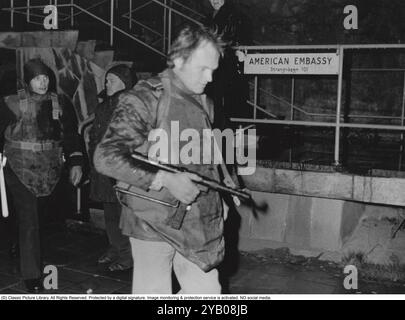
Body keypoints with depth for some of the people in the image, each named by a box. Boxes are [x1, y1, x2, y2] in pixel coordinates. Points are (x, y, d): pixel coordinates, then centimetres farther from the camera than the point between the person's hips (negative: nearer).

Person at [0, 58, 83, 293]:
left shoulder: (61, 104, 5)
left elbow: (71, 135, 6)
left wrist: (75, 162, -2)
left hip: (50, 172, 3)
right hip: (19, 170, -3)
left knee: (38, 218, 14)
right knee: (28, 221, -7)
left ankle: (24, 249, 42)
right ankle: (32, 276, -1)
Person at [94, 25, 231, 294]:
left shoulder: (204, 102, 11)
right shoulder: (145, 99, -12)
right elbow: (106, 158, -20)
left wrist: (217, 195, 12)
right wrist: (166, 180, -24)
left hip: (199, 221, 7)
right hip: (153, 222, -6)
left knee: (207, 292, 10)